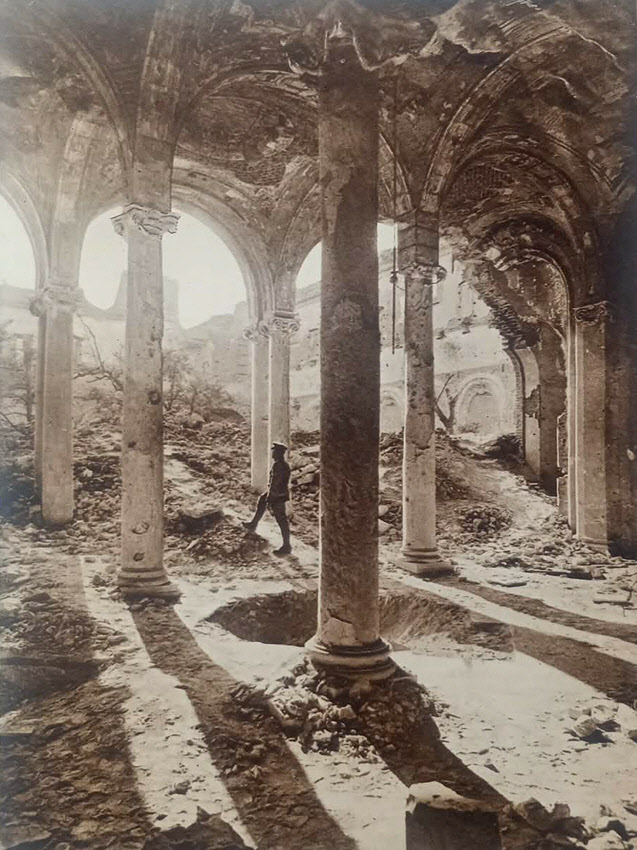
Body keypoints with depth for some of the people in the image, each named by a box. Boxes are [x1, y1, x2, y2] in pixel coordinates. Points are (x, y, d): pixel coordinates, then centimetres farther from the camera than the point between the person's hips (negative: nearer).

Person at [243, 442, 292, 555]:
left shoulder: (277, 465, -24)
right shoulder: (285, 464, 6)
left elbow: (274, 484, -24)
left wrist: (269, 499, -19)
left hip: (277, 495, -10)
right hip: (283, 493, 10)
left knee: (281, 520, -4)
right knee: (261, 501, 28)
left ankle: (286, 546, 3)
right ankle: (253, 525, 43)